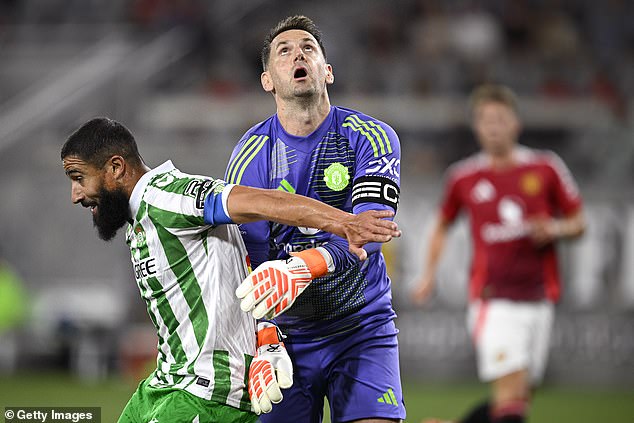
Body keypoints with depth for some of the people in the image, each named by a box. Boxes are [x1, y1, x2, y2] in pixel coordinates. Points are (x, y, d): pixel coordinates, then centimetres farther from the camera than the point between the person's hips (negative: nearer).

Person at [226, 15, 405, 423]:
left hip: (362, 328, -1)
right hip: (286, 334, 1)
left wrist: (303, 267, -42)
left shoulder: (371, 138, -7)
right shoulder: (249, 157, -3)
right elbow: (249, 260, -9)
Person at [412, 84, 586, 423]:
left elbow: (578, 223, 11)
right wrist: (429, 274, 9)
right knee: (510, 393, -18)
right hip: (493, 301, -3)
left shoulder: (546, 169, 3)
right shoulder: (463, 177, 4)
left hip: (539, 299, 3)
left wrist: (555, 229, -10)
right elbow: (442, 226, 21)